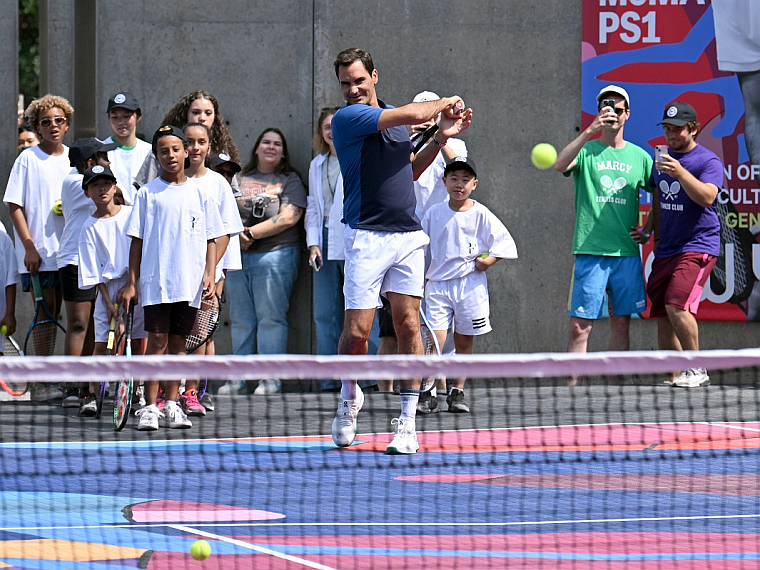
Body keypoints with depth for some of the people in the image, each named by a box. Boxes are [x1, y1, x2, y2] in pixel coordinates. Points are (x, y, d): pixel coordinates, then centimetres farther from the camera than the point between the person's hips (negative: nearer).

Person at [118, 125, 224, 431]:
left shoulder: (199, 194, 9)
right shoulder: (148, 193, 4)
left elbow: (210, 240, 11)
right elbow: (137, 241, 4)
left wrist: (209, 275, -1)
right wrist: (131, 282, 0)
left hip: (190, 284, 2)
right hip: (156, 280, -2)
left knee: (178, 343, 6)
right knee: (157, 342, -7)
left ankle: (171, 405, 12)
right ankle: (150, 408, -5)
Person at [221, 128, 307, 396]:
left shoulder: (290, 180, 5)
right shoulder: (240, 179, 18)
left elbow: (288, 218, -8)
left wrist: (250, 233, -10)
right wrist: (234, 234, -5)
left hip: (275, 254, -5)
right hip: (237, 255, 5)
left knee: (271, 318, -6)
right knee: (240, 320, 6)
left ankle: (271, 377, -5)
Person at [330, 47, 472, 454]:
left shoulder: (393, 117, 15)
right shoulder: (347, 118, -8)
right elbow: (414, 114, -15)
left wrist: (441, 137, 16)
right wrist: (444, 102, 3)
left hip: (408, 234, 5)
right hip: (367, 235, -5)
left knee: (408, 325, -2)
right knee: (357, 331, -5)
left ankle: (407, 423, 0)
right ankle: (349, 396, 23)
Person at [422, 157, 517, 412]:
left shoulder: (481, 215, -1)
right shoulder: (434, 213, 6)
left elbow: (505, 245, 3)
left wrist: (487, 260, -11)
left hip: (470, 284, -1)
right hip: (438, 283, 1)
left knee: (464, 341, 6)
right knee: (435, 340, -10)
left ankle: (457, 392, 16)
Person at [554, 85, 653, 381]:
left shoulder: (639, 156, 12)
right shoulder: (586, 151, 3)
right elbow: (560, 165, -18)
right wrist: (590, 131, -27)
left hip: (627, 253, 3)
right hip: (590, 251, -3)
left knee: (621, 322, 6)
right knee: (580, 325, -7)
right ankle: (572, 384, -4)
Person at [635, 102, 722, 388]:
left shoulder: (708, 161, -6)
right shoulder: (662, 159, 16)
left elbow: (707, 196, -24)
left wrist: (681, 173, -34)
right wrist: (648, 230, 14)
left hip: (697, 247, -7)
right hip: (665, 251, 7)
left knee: (677, 305, -23)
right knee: (662, 316, 3)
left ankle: (697, 371, -13)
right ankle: (673, 378, 9)